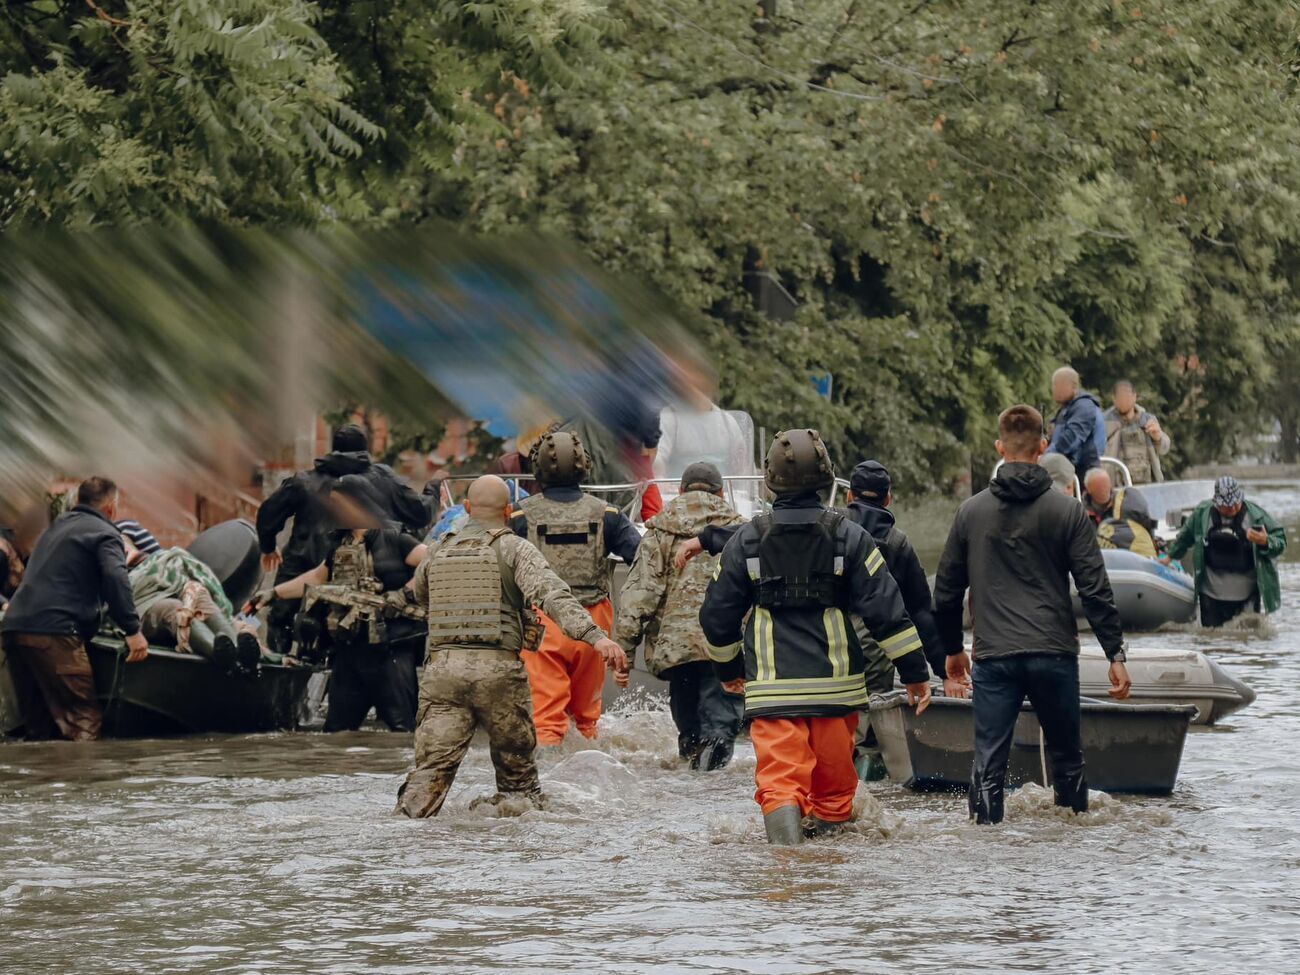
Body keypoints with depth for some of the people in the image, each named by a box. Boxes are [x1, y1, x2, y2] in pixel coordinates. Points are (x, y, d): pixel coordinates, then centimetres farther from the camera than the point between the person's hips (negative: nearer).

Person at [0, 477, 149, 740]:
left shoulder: (57, 527, 29)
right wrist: (133, 630, -14)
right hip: (53, 633, -8)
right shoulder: (104, 533, 3)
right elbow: (115, 579, -14)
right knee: (84, 723, -11)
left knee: (37, 723, 11)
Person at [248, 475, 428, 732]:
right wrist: (273, 593, 31)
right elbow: (317, 577, 32)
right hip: (349, 651, 8)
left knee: (403, 726, -10)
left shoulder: (393, 540, -6)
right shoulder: (340, 545, 17)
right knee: (337, 727, 11)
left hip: (388, 650, -8)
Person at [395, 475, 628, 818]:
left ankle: (408, 815, -22)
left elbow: (418, 595, 35)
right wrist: (595, 636, -25)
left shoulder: (439, 552, 15)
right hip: (498, 668, -3)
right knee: (518, 775, 12)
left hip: (443, 667, 3)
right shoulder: (514, 549, 1)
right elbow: (552, 595, -14)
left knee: (432, 765, -4)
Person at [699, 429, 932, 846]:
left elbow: (717, 616, 11)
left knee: (779, 780, -8)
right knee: (834, 785, 15)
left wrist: (728, 669, 29)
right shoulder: (849, 536, -1)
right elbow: (886, 611, -4)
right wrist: (915, 671, 4)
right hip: (835, 686, 1)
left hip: (771, 687, -1)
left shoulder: (747, 541, 3)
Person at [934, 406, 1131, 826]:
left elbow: (946, 591, 11)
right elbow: (1095, 590, -4)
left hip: (994, 658, 1)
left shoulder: (971, 512, 4)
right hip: (1054, 655, -1)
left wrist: (952, 649, 25)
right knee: (1067, 758, 13)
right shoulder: (1067, 512, -2)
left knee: (988, 762, 1)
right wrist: (1115, 654, 1)